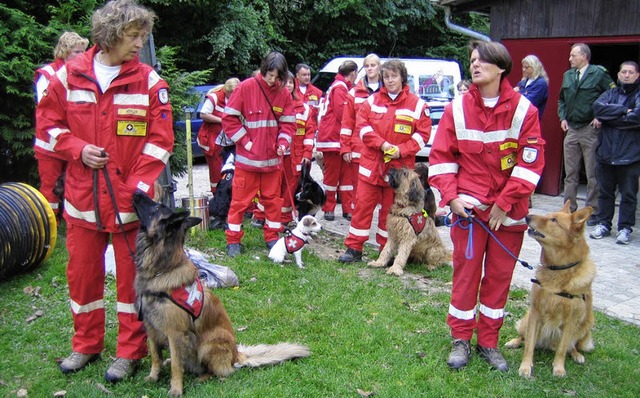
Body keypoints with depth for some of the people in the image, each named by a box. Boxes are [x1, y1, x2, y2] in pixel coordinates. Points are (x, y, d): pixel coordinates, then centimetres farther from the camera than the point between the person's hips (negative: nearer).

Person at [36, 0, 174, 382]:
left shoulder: (148, 80, -3)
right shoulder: (70, 75, 2)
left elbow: (160, 139, -5)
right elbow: (49, 121, 10)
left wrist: (140, 186, -14)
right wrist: (78, 149, -9)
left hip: (130, 198, -2)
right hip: (82, 195, 3)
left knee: (132, 274, 6)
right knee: (82, 271, 13)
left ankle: (130, 351, 23)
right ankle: (86, 344, 33)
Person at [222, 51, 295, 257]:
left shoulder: (284, 93, 2)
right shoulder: (246, 87, -8)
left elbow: (288, 123, 8)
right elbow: (229, 118, -6)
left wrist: (283, 142, -8)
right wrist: (244, 140, -11)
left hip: (273, 157, 3)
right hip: (247, 157, -3)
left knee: (273, 198, 11)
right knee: (240, 199, 3)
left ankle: (272, 237, 25)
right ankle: (233, 240, 15)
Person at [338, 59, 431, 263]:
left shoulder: (417, 104, 0)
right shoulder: (372, 101, 6)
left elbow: (423, 133, -2)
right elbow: (362, 125, 0)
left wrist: (402, 150, -14)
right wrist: (381, 143, -13)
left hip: (399, 167, -1)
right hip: (371, 164, 1)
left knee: (390, 209, 8)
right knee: (363, 205, 2)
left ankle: (386, 251, 20)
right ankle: (354, 248, 10)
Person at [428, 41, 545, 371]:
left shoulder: (523, 109, -4)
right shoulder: (458, 108, -1)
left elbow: (531, 161, -5)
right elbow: (441, 156, 1)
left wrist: (504, 204, -9)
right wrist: (450, 197, -9)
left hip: (509, 210, 1)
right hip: (469, 206, 0)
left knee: (499, 276, 9)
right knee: (466, 273, 4)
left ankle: (488, 342, 24)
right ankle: (461, 339, 19)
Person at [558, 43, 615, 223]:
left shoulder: (599, 73, -7)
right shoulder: (568, 75, 10)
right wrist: (562, 117, 9)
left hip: (591, 130, -5)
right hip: (571, 130, 6)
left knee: (593, 174, 1)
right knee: (570, 173, 10)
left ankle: (592, 212, 9)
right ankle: (569, 209, 18)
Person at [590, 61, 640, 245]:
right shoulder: (610, 94, 13)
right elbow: (597, 107, -7)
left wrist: (610, 118, -10)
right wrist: (623, 110, -14)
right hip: (605, 152, 3)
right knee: (605, 192, 12)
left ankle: (625, 228, 14)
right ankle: (603, 224, 23)